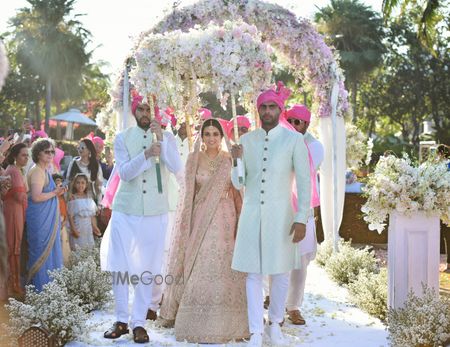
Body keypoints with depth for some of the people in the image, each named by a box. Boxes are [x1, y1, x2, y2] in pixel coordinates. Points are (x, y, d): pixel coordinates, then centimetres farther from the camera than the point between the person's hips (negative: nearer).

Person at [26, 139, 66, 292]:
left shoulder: (45, 170, 14)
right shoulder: (37, 171, -15)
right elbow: (36, 197, -24)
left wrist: (57, 192, 9)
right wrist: (55, 193, -13)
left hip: (48, 217, 10)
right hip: (40, 218, -10)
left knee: (49, 251, 12)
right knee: (42, 252, -4)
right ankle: (40, 289, 4)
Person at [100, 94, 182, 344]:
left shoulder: (166, 137, 6)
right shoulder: (123, 138, 5)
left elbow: (176, 168, -10)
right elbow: (124, 172, -8)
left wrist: (161, 138, -20)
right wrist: (146, 155, -24)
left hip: (155, 212, 0)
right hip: (125, 210, 0)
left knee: (147, 269, 2)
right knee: (119, 266, 1)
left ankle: (139, 322, 11)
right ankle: (121, 320, 14)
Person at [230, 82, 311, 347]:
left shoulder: (294, 140, -6)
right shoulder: (246, 140, 5)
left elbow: (304, 181, -7)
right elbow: (239, 184, 7)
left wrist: (302, 218, -13)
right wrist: (236, 160, -11)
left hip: (280, 215, -2)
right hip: (252, 214, 3)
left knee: (280, 273, 8)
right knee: (254, 274, 4)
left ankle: (275, 324, 28)